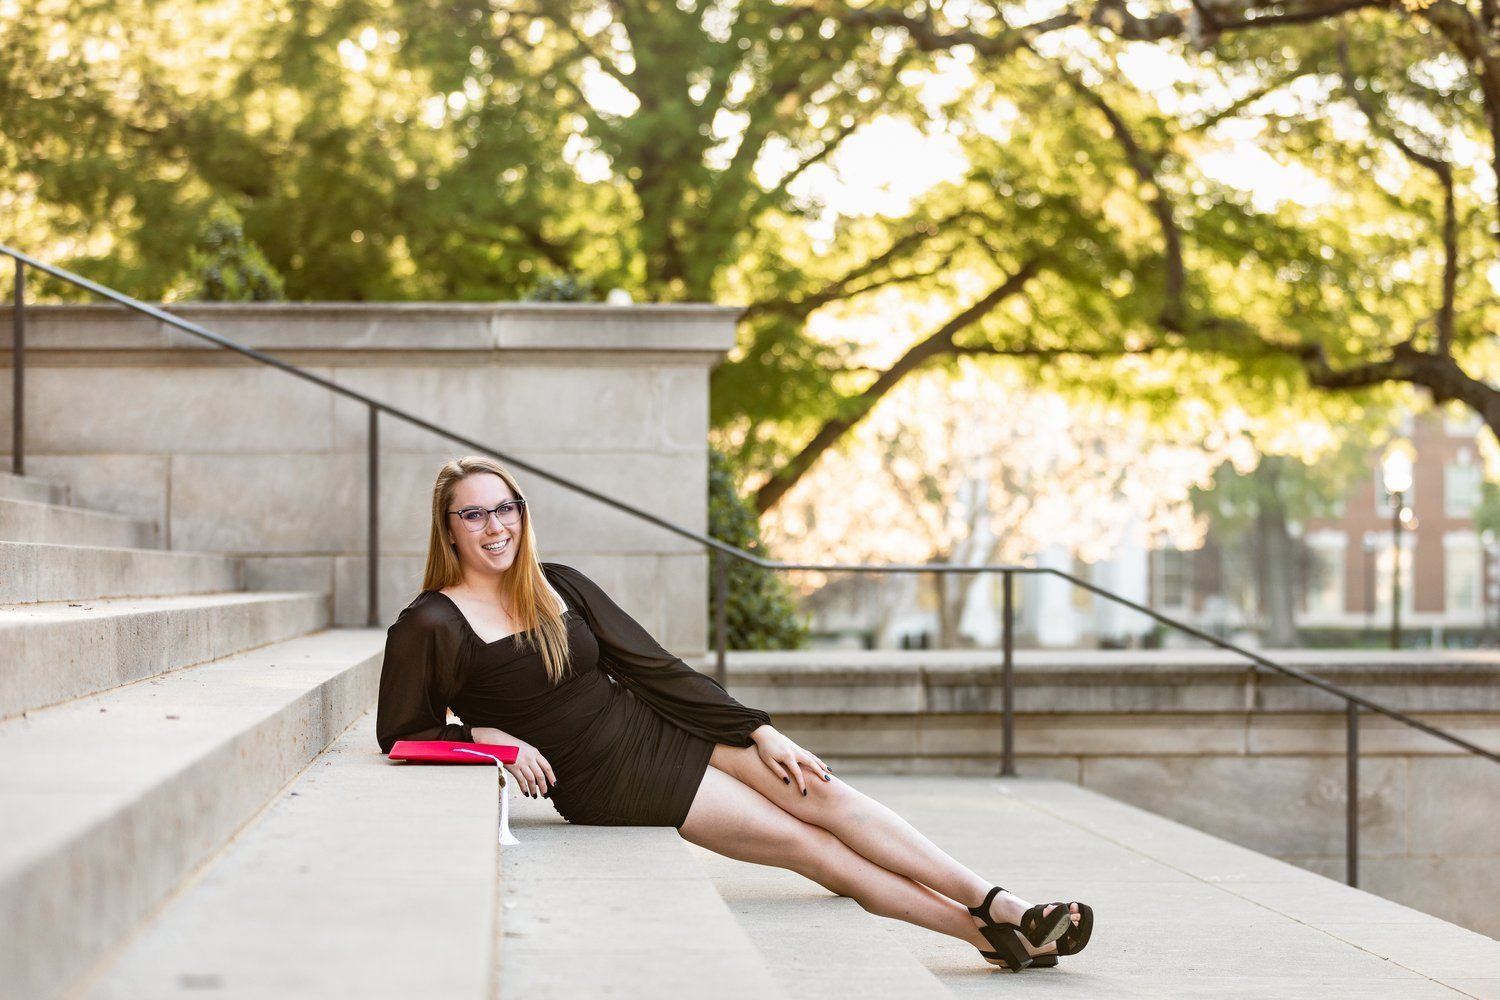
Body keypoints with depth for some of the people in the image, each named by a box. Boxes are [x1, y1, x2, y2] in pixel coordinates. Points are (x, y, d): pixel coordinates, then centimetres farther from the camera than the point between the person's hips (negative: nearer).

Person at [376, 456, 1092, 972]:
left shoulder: (558, 586, 6)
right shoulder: (430, 627, -9)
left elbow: (653, 666, 7)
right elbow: (400, 736, -2)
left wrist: (760, 730, 2)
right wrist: (487, 736, -18)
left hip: (655, 727, 5)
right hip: (600, 783, -5)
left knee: (821, 793, -13)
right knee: (803, 842, -12)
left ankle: (997, 905, -12)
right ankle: (983, 932, -10)